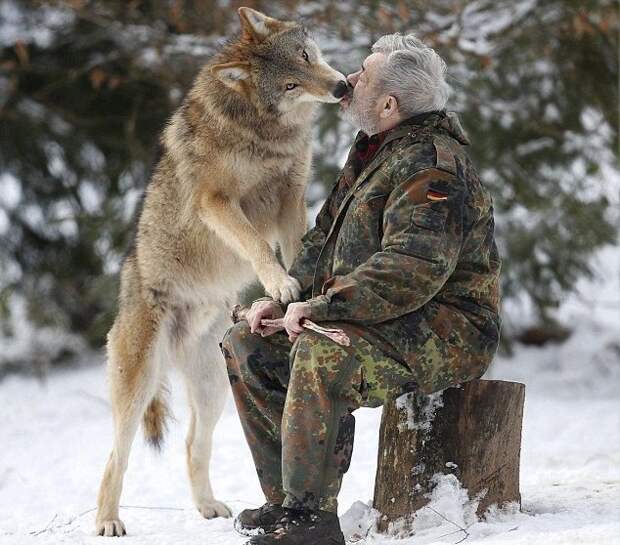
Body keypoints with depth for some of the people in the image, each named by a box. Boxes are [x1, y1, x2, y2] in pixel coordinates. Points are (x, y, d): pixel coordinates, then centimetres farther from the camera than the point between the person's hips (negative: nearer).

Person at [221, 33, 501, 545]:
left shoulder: (430, 167, -19)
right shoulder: (372, 151, 14)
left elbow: (413, 268, -30)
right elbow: (326, 238, 21)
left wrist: (319, 306, -27)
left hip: (449, 333, -10)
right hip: (374, 319, 11)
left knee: (320, 351, -35)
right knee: (247, 346, 3)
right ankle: (288, 498, 2)